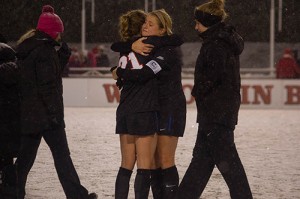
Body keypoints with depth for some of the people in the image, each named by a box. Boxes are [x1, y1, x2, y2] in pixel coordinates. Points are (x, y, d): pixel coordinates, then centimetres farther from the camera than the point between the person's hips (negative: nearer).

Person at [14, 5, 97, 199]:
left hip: (27, 113, 8)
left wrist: (63, 54, 4)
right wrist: (54, 112, -17)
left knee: (26, 155, 11)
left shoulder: (26, 48, 14)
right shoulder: (44, 50, -13)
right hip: (45, 111, -8)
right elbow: (47, 84, -18)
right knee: (61, 154, -4)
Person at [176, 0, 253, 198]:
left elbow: (213, 75, -22)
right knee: (201, 155, 14)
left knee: (226, 159, -7)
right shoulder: (227, 40, 15)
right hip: (226, 108, 10)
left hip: (216, 111, -10)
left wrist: (198, 91, -5)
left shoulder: (215, 44, -16)